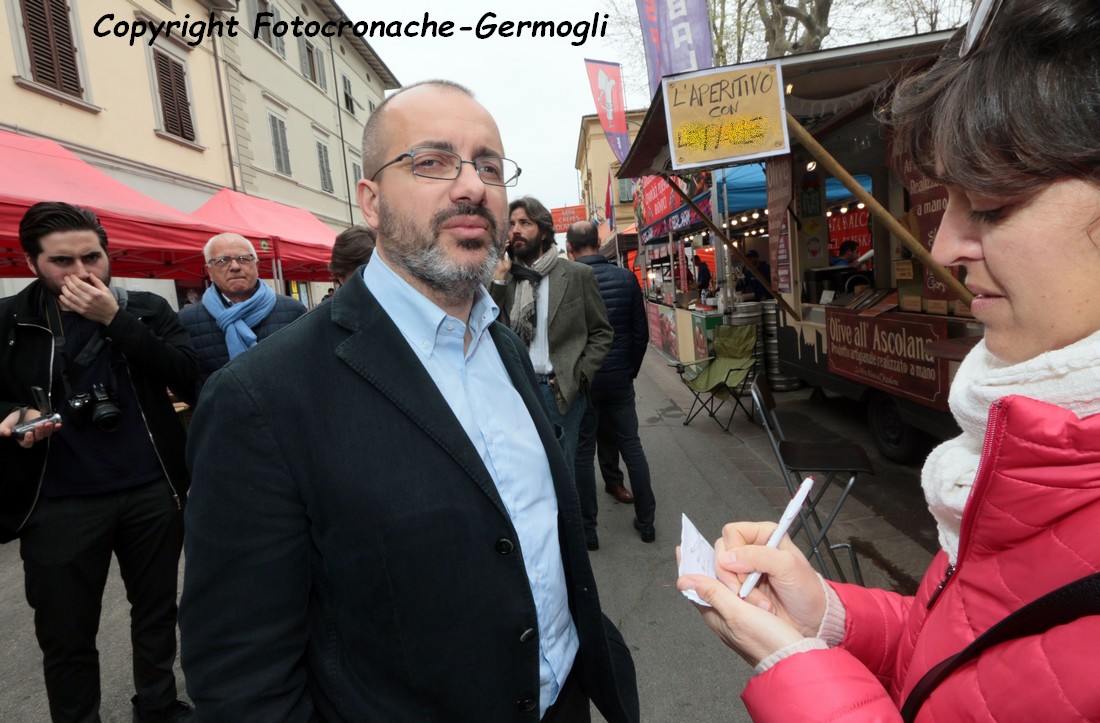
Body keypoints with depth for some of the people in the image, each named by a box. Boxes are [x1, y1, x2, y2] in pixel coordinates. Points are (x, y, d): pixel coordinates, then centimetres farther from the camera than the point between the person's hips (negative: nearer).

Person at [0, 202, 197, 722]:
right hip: (59, 505, 0)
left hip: (153, 492, 1)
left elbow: (187, 378, -12)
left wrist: (116, 320, -18)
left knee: (157, 613, 17)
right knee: (65, 636, 12)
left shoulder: (147, 309, 1)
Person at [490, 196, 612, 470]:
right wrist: (499, 277, -9)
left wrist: (579, 375, -9)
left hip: (561, 389, -2)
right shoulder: (503, 277, 6)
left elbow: (601, 332, 3)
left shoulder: (578, 274, 0)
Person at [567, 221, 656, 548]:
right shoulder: (626, 277, -2)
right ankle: (646, 521, 24)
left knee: (583, 454, 8)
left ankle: (587, 529, 17)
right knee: (632, 446, 14)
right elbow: (641, 331, 1)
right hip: (620, 379, 3)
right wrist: (631, 369, 12)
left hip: (581, 381, -2)